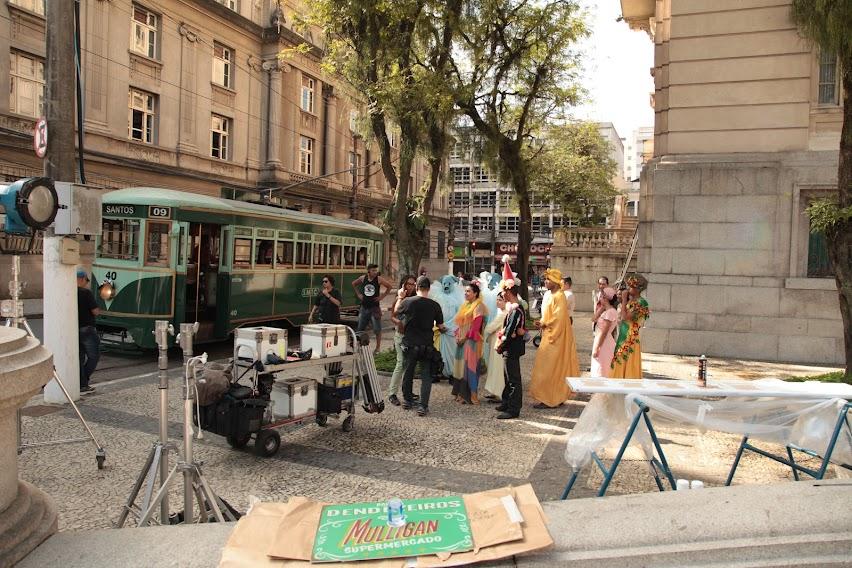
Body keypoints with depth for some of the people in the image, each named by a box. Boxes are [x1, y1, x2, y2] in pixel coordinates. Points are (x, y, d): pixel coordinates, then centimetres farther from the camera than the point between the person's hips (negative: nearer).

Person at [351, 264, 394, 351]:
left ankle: (378, 347, 9)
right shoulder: (362, 278, 1)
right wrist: (358, 294, 11)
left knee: (377, 329, -1)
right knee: (360, 329, 9)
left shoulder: (379, 279, -9)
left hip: (375, 307, -3)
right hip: (364, 307, 4)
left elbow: (390, 286, -6)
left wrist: (382, 296, -7)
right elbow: (353, 284, 19)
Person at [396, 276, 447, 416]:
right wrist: (443, 328, 23)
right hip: (427, 345, -1)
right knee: (426, 376, 6)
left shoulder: (407, 302, -9)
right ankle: (423, 406, 0)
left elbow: (395, 312, 11)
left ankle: (407, 400, 32)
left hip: (409, 344, 1)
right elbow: (440, 326, 0)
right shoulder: (434, 305, -8)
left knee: (408, 372, 19)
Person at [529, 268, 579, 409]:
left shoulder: (559, 297, -17)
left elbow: (559, 318, -23)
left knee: (549, 368, -5)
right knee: (556, 368, 13)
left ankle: (548, 400, 1)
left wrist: (544, 324, -13)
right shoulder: (552, 296, 13)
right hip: (550, 336, 10)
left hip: (555, 339, -10)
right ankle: (556, 397, 20)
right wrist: (542, 323, 4)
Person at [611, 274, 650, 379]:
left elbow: (625, 317, -20)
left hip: (630, 339, -8)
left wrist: (624, 299, -12)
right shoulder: (630, 300, 13)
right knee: (620, 366, 11)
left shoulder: (641, 302, -12)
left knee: (627, 366, -3)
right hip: (622, 337, 8)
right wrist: (621, 299, 6)